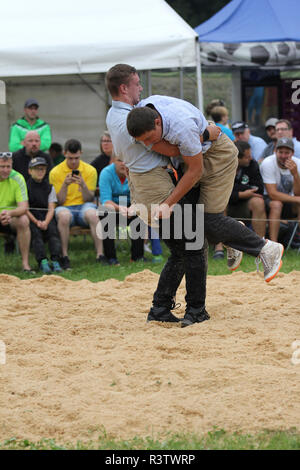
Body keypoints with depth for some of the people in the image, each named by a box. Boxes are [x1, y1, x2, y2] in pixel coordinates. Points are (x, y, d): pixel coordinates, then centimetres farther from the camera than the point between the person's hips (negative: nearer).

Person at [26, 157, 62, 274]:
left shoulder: (49, 187, 14)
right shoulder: (26, 186, 5)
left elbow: (51, 208, 5)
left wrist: (46, 222, -15)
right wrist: (36, 222, -15)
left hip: (46, 217, 2)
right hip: (31, 217, -2)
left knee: (52, 229, -26)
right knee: (35, 231, -29)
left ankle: (55, 261, -34)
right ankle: (42, 261, -38)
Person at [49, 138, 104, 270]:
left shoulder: (90, 170, 4)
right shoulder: (55, 172, 1)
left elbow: (89, 199, 1)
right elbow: (59, 201, -1)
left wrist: (83, 185, -18)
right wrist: (65, 185, -18)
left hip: (83, 206, 1)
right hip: (65, 207, -1)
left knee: (92, 214, -36)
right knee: (63, 215, -38)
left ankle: (100, 255, -35)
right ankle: (64, 256, -31)